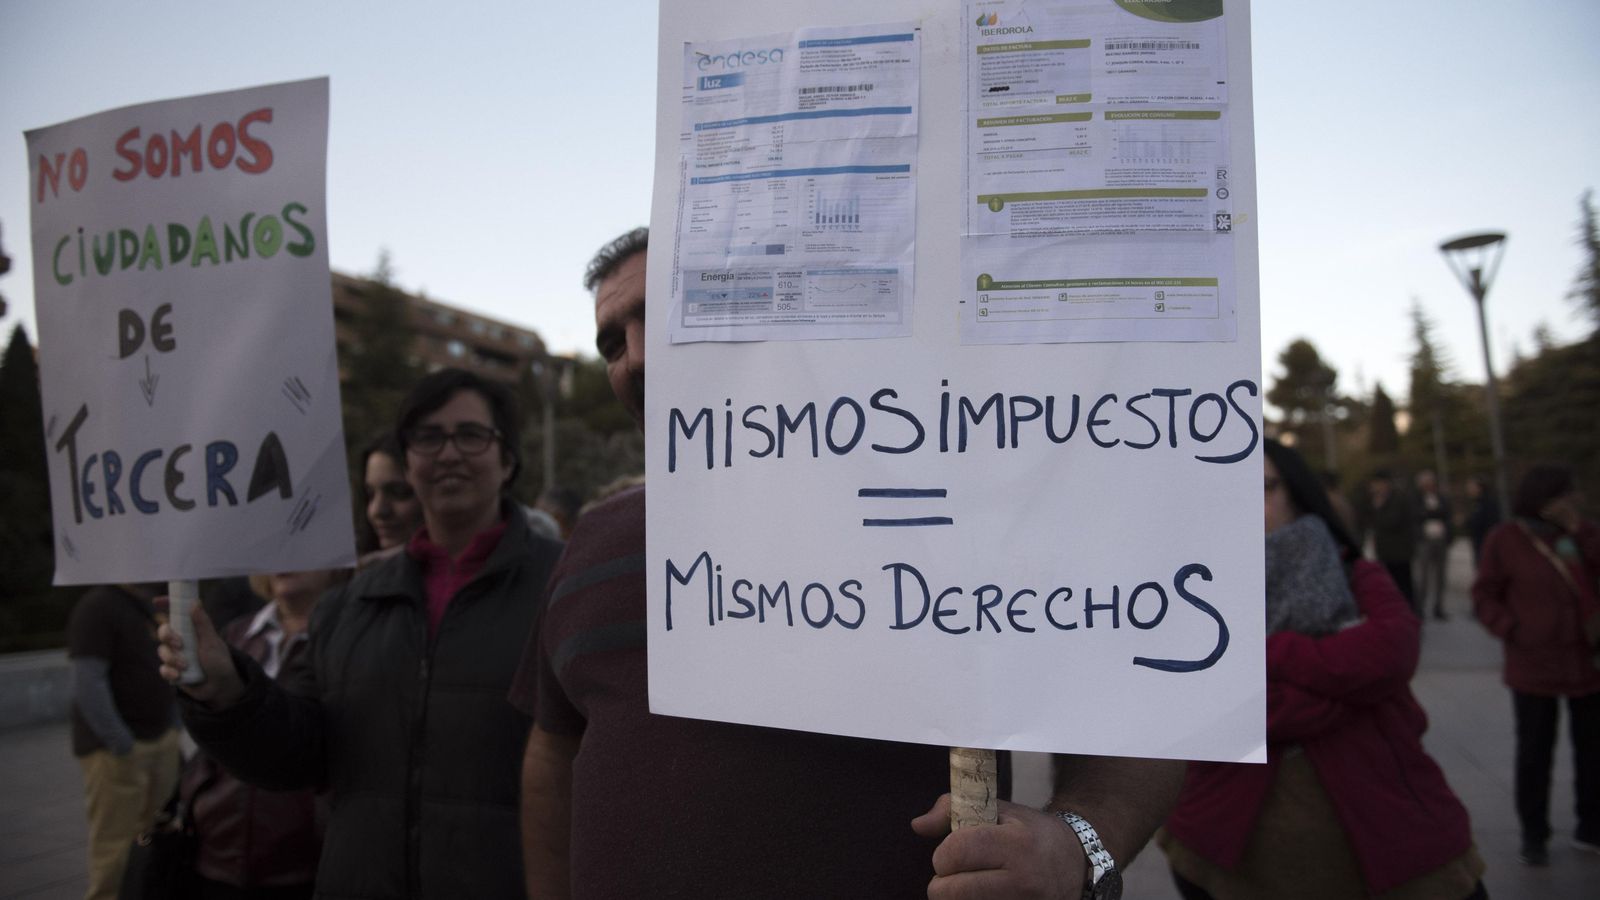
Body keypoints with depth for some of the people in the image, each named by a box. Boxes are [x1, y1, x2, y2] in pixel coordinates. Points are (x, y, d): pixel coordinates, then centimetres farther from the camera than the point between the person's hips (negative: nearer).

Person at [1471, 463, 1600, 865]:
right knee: (1535, 752, 5)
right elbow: (1485, 597, -5)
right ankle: (1533, 835, 18)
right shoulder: (1506, 538, -9)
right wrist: (1517, 633, -15)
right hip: (1534, 666, -3)